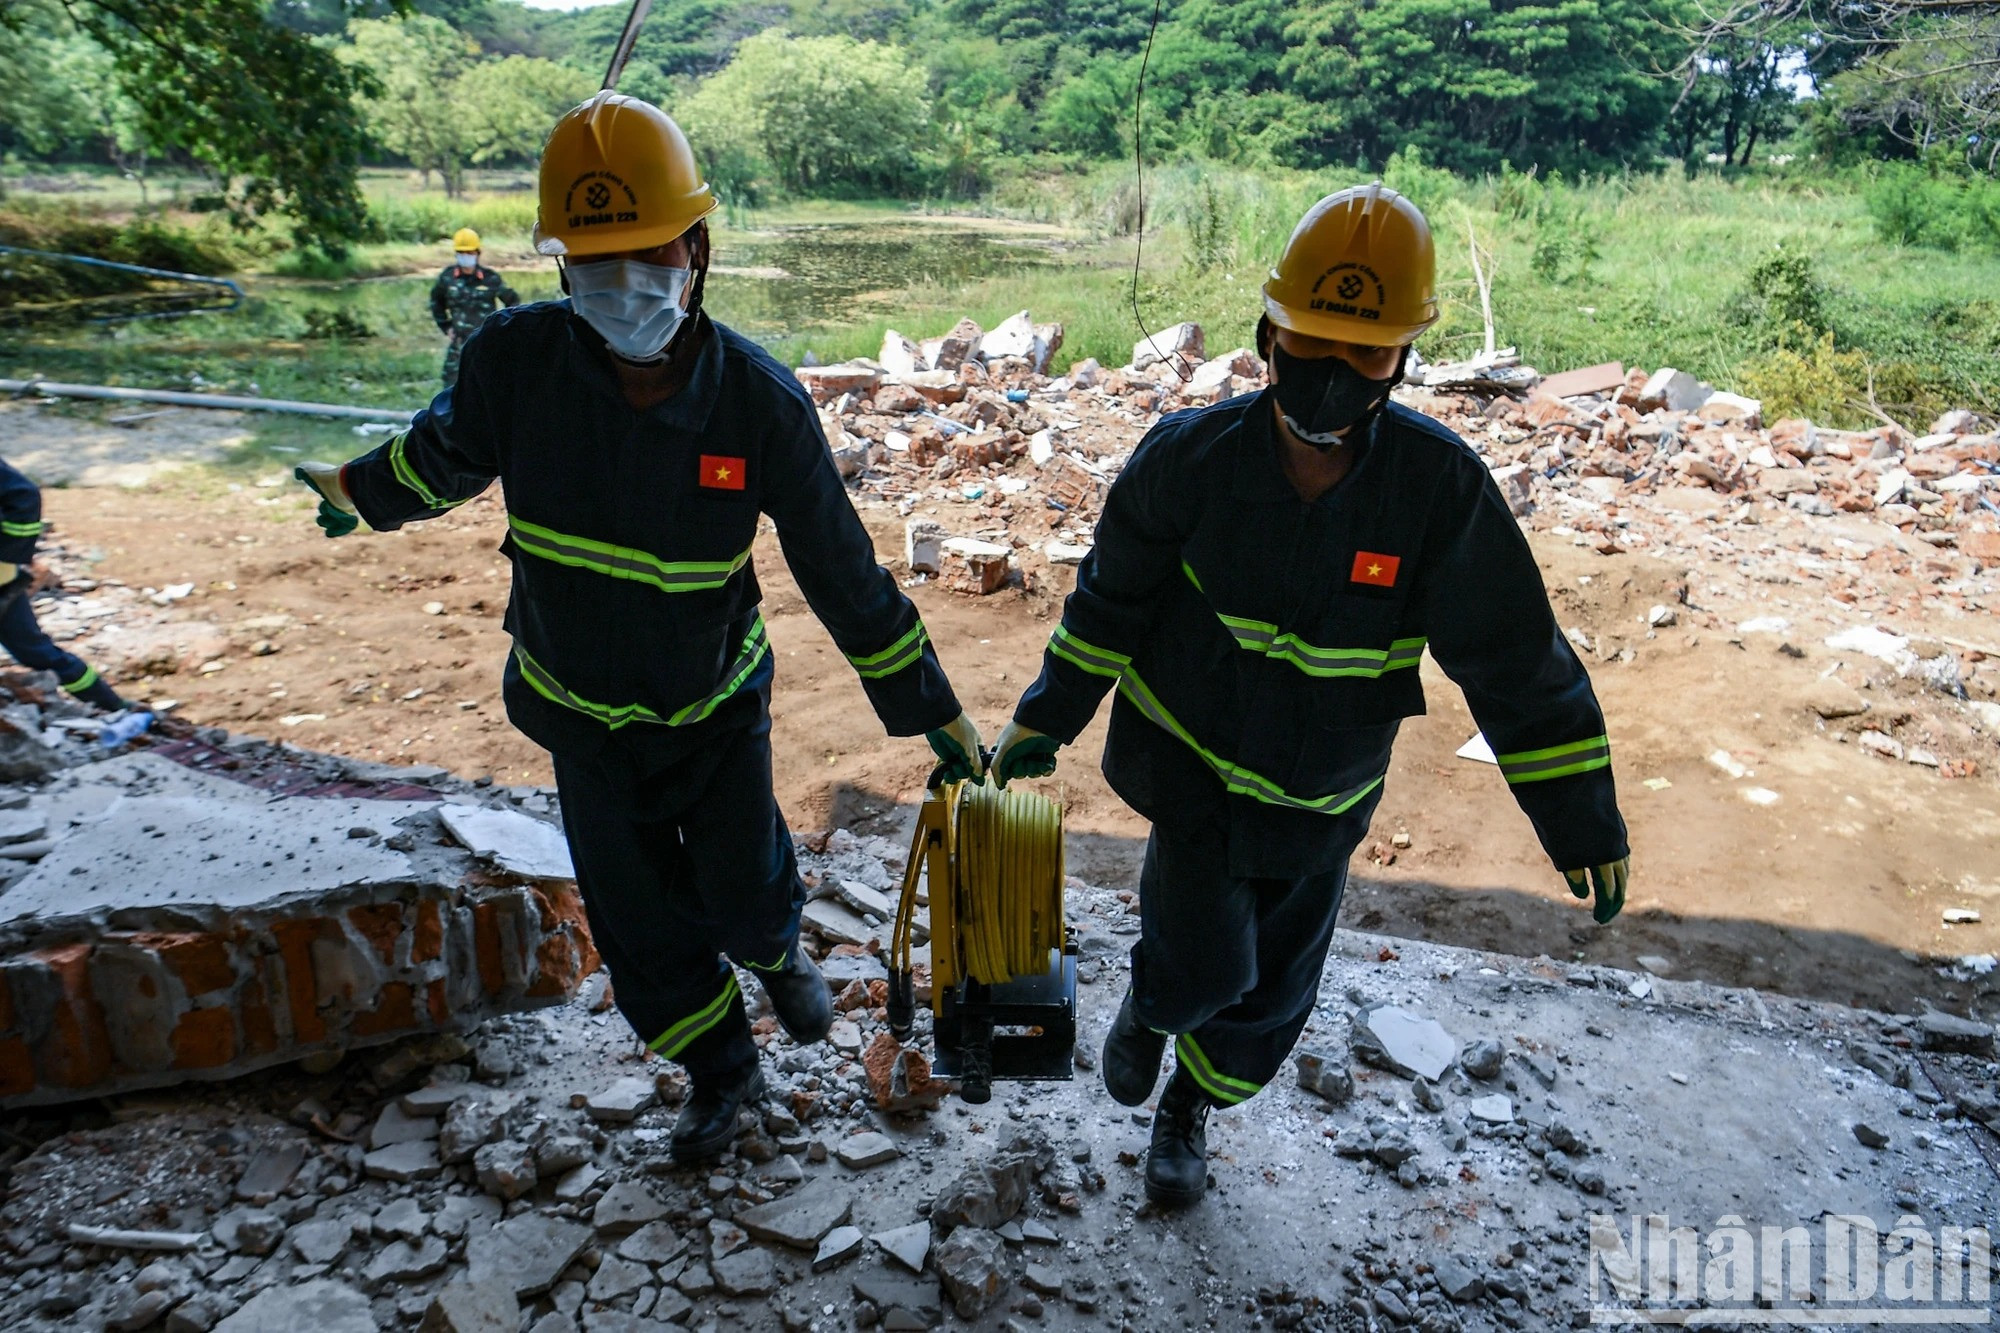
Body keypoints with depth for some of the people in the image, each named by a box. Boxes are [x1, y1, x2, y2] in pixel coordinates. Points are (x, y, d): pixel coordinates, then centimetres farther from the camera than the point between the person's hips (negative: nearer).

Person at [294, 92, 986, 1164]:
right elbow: (449, 449, 4)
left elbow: (842, 570, -16)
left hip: (717, 704, -2)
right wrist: (361, 491, 23)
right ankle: (719, 1073, 40)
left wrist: (932, 710, -12)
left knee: (740, 896, 6)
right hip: (582, 712, 2)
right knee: (637, 922, 13)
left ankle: (777, 953, 47)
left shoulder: (759, 400, -24)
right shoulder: (515, 358, -21)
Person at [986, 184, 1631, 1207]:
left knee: (1272, 993, 15)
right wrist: (1045, 720, 1)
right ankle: (1150, 1006, 28)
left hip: (1324, 797, 2)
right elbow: (1112, 597, -4)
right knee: (1207, 967, -10)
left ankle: (1190, 1106, 46)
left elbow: (1514, 658, -11)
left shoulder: (1440, 485, -19)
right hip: (1193, 761, -1)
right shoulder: (1190, 457, -18)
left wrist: (1580, 817, -7)